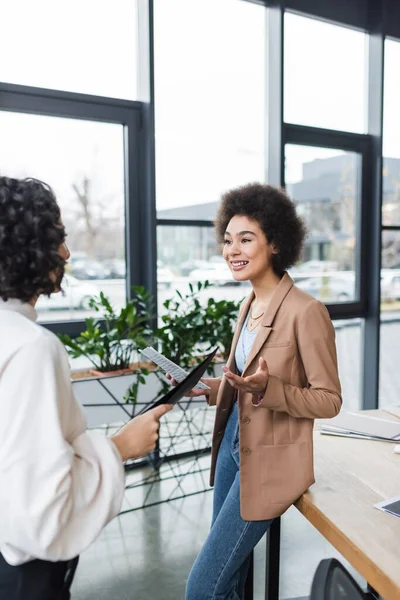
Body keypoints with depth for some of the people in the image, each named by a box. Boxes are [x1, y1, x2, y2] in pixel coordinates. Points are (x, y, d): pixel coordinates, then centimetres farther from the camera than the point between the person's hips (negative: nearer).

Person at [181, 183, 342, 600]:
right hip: (233, 444, 8)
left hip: (270, 460, -7)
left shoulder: (306, 311, -19)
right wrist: (206, 388, 1)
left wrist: (266, 389, -29)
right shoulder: (249, 306, 5)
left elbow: (329, 400, -15)